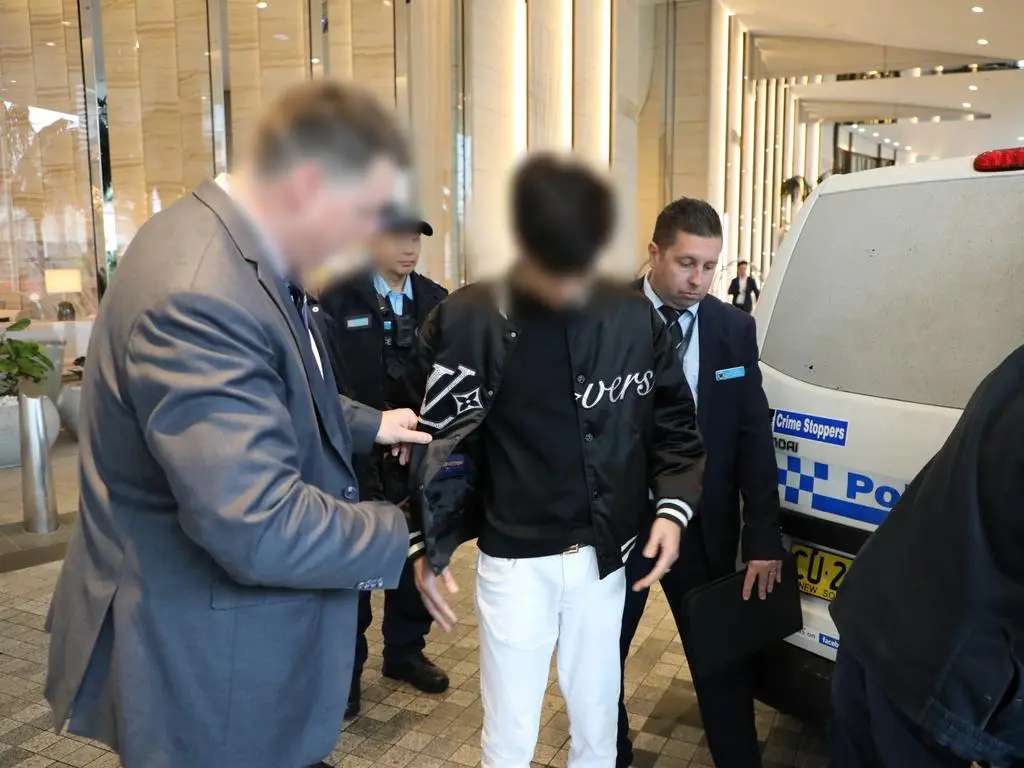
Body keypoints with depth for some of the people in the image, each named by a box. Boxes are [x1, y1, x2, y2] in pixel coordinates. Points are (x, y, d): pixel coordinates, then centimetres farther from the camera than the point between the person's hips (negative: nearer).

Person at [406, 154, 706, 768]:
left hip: (605, 557, 2)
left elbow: (675, 424, 6)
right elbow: (436, 440, -4)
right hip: (513, 561, -2)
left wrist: (674, 506, -7)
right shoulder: (466, 321, -11)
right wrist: (429, 545, -7)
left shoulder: (635, 319, -4)